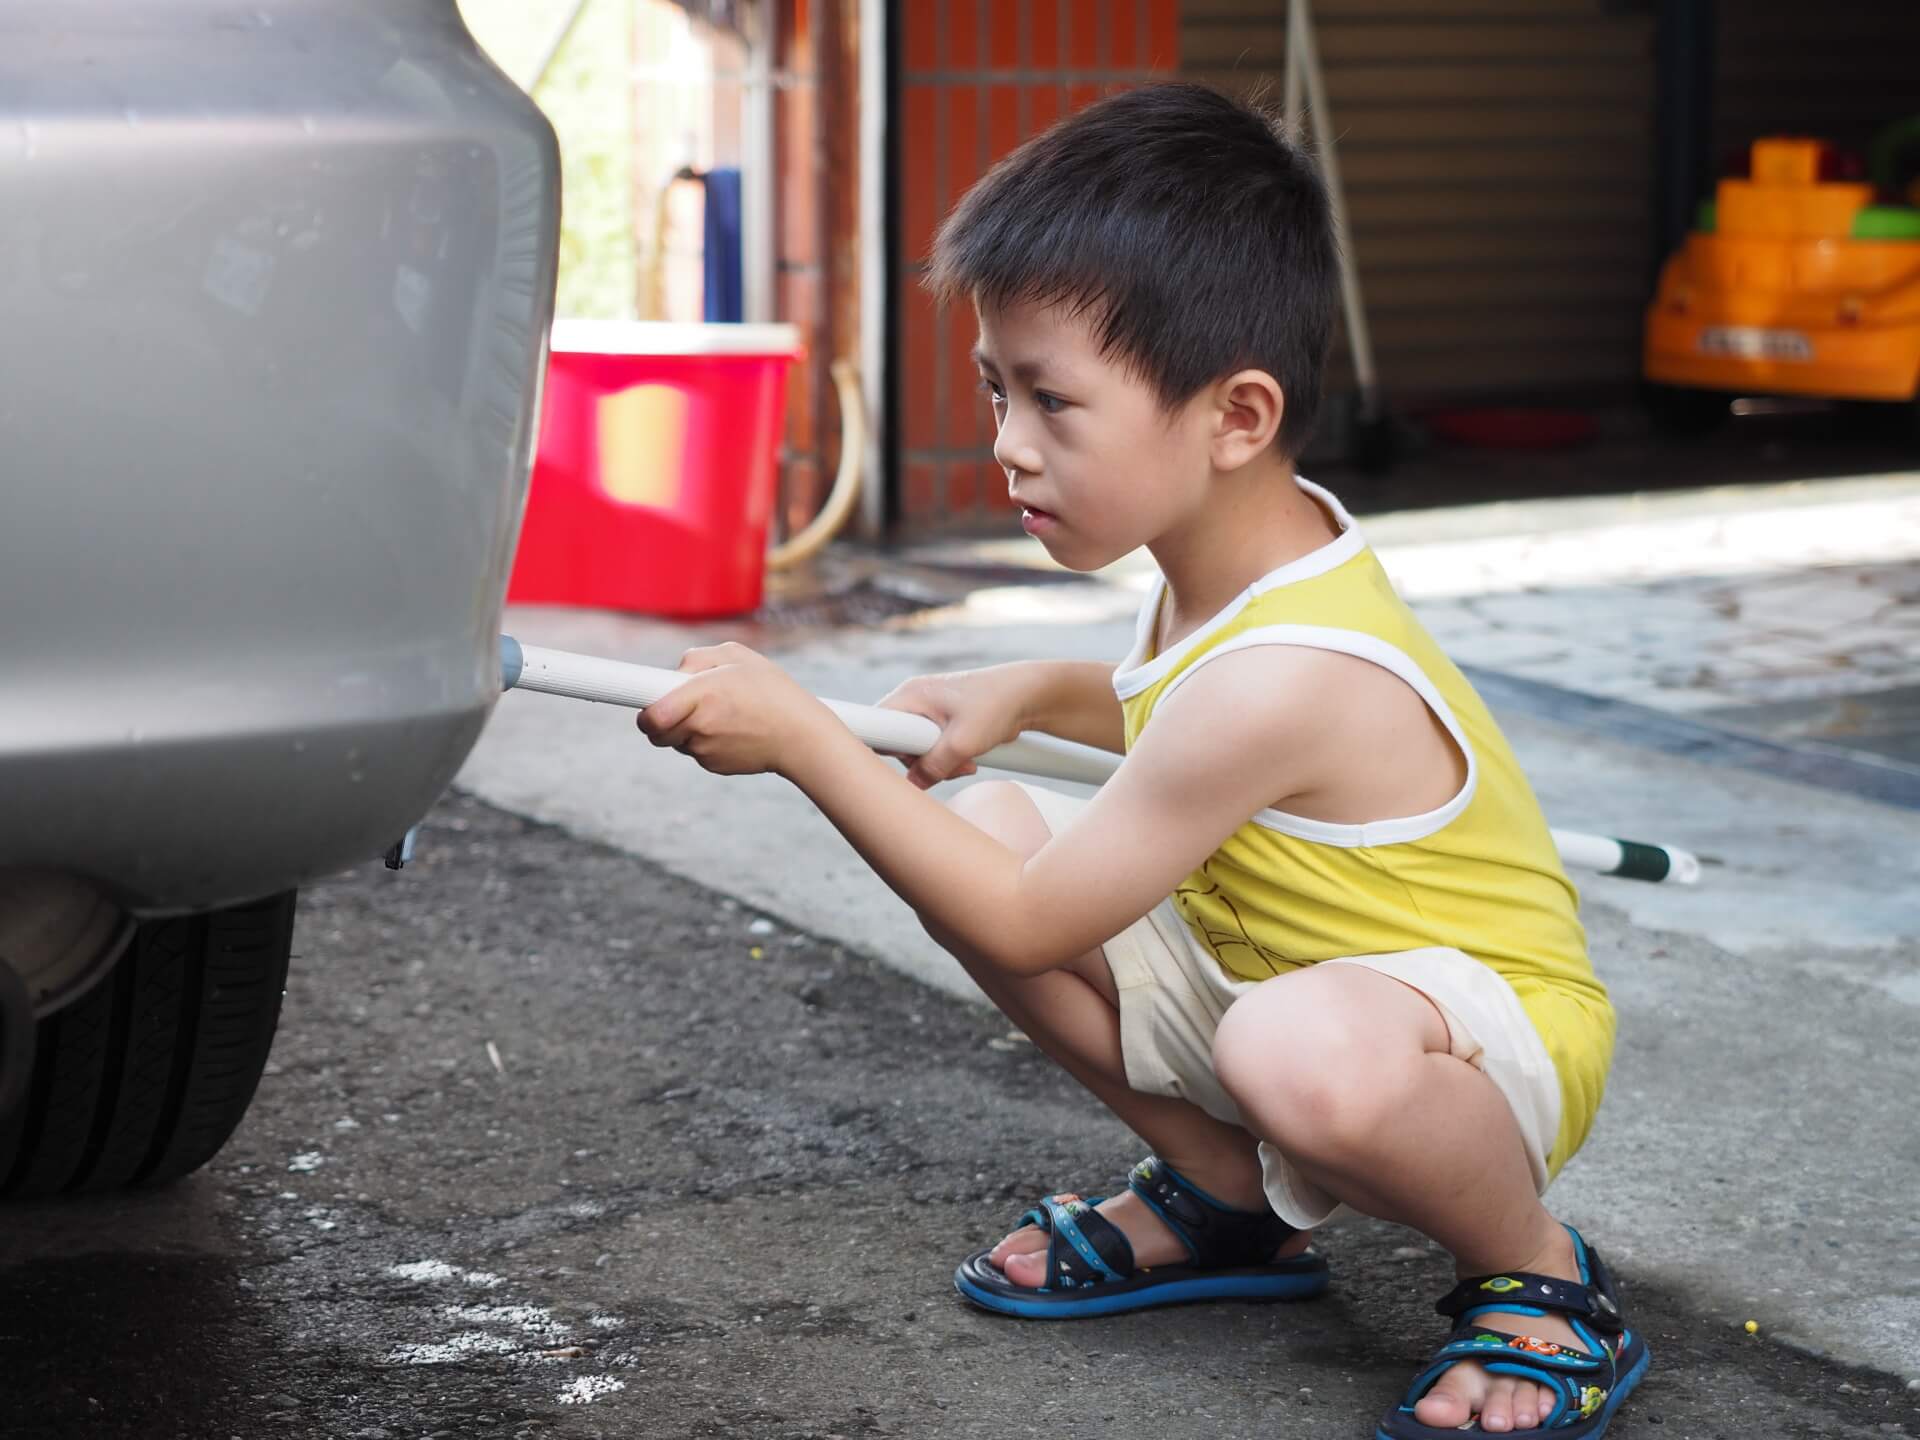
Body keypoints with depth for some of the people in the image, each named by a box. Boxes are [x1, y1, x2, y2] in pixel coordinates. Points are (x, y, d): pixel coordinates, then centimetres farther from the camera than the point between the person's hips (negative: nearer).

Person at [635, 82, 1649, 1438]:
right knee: (983, 827, -2)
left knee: (1305, 1050, -44)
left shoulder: (1281, 676, -32)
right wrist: (1027, 692, 5)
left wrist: (802, 739, -22)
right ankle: (1226, 1195, 11)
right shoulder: (1249, 544, -5)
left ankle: (1540, 1278, -11)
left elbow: (1026, 931, -24)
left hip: (1492, 1032, -9)